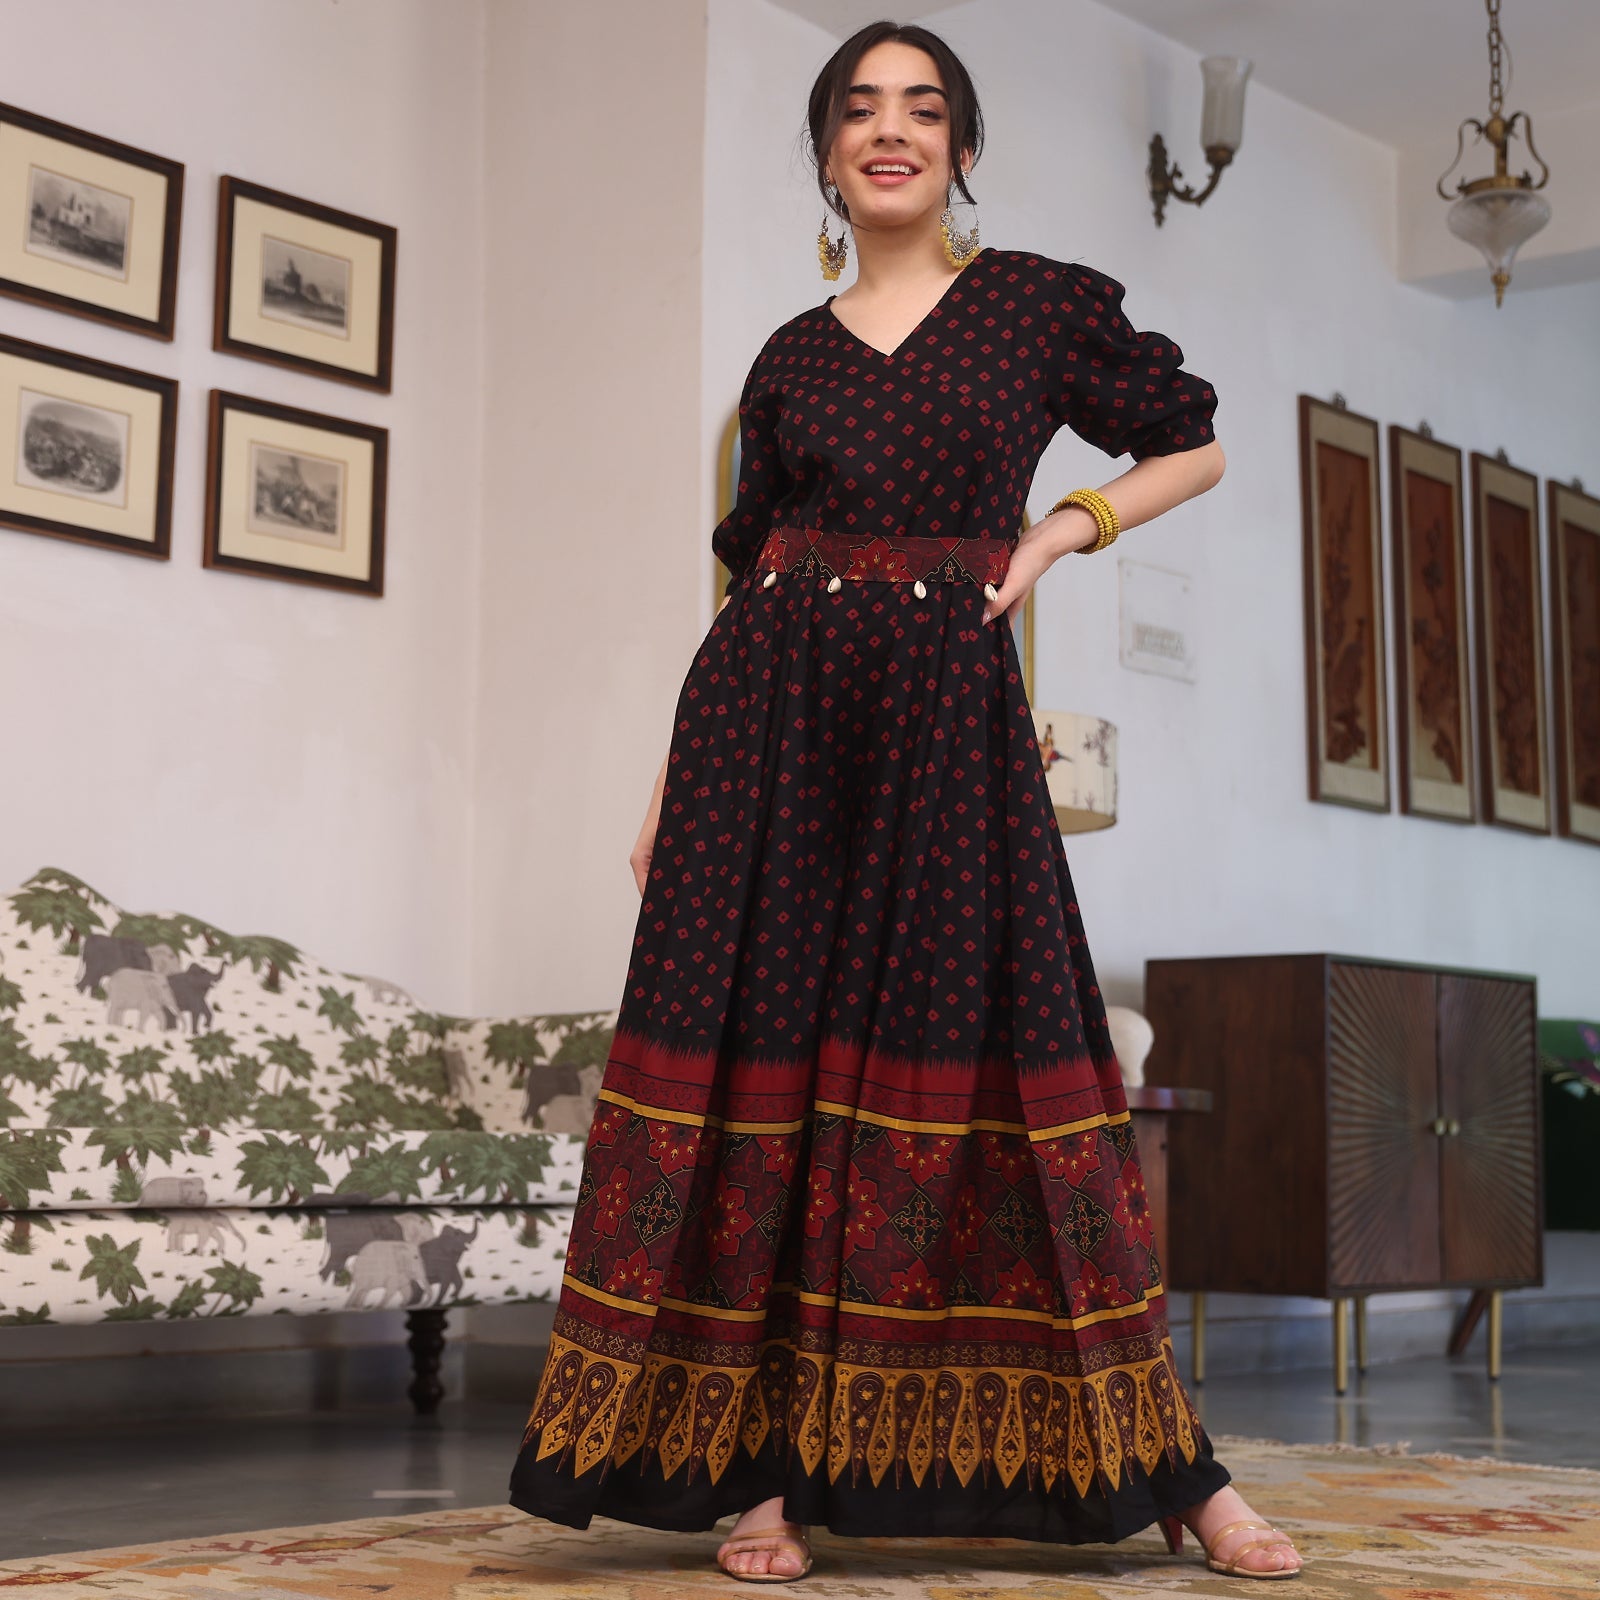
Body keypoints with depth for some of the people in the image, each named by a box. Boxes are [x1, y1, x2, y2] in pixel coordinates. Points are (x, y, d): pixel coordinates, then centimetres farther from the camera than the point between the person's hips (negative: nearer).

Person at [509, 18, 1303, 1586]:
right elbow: (746, 572, 15)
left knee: (1003, 1056, -4)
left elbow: (1194, 448, 18)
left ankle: (1171, 1466, 4)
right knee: (756, 1058, -4)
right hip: (769, 719, 2)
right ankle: (754, 1462, 3)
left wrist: (1058, 532, 3)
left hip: (947, 708, -2)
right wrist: (671, 783, 9)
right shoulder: (789, 360, 14)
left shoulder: (1043, 302, 10)